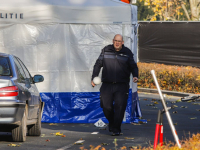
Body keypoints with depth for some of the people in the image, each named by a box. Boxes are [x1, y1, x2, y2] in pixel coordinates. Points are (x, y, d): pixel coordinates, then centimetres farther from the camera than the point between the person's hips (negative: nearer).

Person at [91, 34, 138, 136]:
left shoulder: (127, 53, 5)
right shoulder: (106, 50, 7)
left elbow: (133, 66, 12)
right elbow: (98, 64, 13)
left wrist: (135, 76, -8)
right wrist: (94, 77, 3)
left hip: (122, 86, -2)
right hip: (107, 84, 2)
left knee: (119, 107, -11)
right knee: (106, 107, 1)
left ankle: (116, 129, -3)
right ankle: (111, 123, 30)